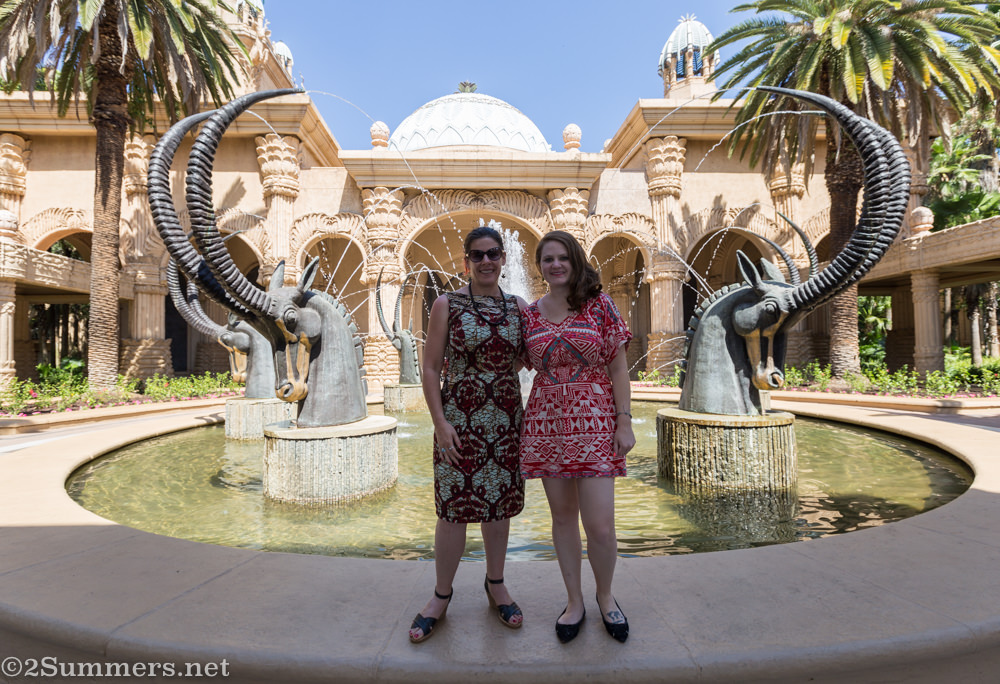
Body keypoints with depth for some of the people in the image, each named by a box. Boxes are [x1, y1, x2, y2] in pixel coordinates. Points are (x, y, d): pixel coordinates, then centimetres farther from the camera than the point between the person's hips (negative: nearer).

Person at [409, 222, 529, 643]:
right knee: (454, 507, 3)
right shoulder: (447, 305, -2)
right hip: (459, 419, -3)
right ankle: (442, 594, 24)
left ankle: (495, 583, 33)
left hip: (506, 419, 3)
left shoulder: (518, 307, 7)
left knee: (500, 503, 13)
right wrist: (440, 422, -12)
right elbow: (430, 368, -4)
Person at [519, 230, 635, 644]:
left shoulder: (598, 305, 0)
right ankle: (575, 602, 30)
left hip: (594, 421, -2)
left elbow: (618, 366, 0)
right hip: (546, 422, 3)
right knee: (563, 517, 11)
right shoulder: (530, 315, 7)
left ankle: (605, 596, 26)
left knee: (600, 525, -3)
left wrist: (625, 421, -6)